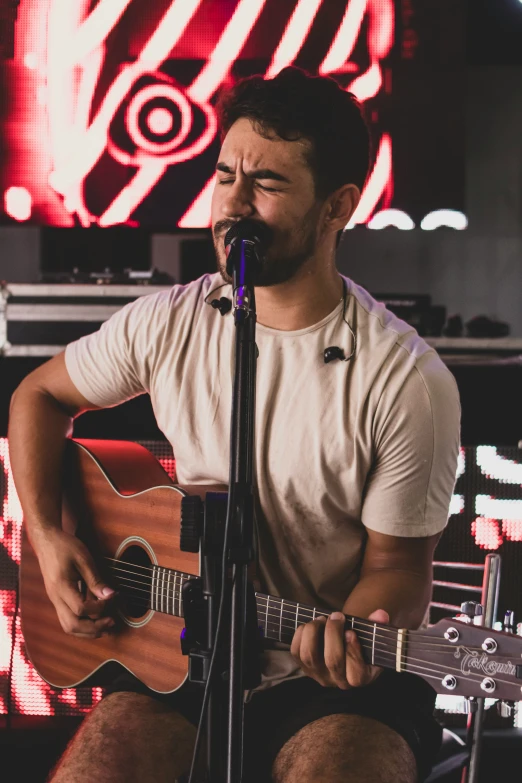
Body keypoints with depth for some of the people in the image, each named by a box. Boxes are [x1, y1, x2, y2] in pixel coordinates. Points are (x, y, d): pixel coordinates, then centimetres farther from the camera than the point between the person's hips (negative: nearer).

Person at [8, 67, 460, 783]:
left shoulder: (407, 381, -13)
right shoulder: (168, 324, -1)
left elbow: (396, 564, -5)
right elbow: (40, 395, 15)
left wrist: (352, 636, -26)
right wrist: (46, 535, 2)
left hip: (340, 675, -3)